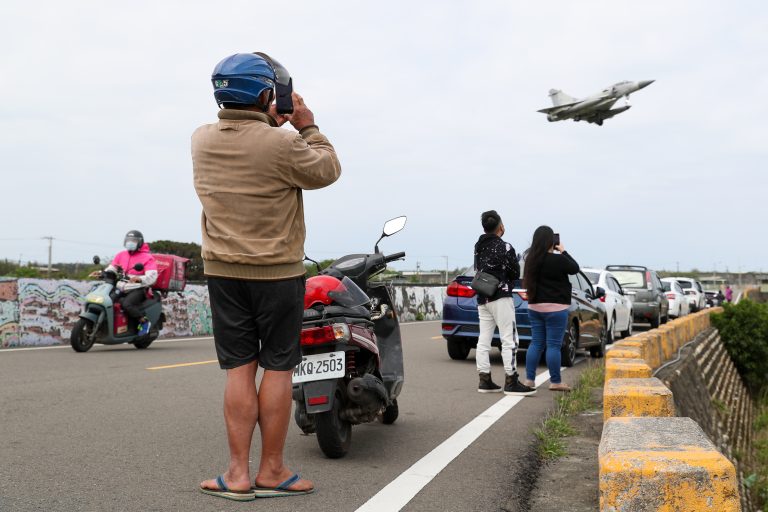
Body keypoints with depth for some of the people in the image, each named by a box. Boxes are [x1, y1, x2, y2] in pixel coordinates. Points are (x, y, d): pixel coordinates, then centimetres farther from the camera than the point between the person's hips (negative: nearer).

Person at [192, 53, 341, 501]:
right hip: (277, 274, -5)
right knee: (278, 369, 4)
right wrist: (308, 126, 9)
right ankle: (271, 472, 12)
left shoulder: (202, 140, 0)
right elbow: (327, 171, -1)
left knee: (239, 369, 7)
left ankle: (239, 473, 9)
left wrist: (270, 124, 21)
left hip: (223, 271, 5)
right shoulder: (282, 144, -17)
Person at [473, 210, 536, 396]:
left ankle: (485, 380, 9)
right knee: (509, 340, -4)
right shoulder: (504, 248, -11)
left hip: (482, 299, 8)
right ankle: (511, 382, -6)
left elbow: (479, 270, 10)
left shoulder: (478, 248, 10)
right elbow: (515, 274, -6)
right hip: (500, 297, -8)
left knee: (483, 340, 7)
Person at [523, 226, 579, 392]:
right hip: (555, 308, -6)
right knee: (553, 345, 0)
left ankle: (529, 379, 13)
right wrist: (563, 252, 11)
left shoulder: (531, 259, 2)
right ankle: (555, 382, 6)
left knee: (536, 343, 12)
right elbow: (575, 268, 0)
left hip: (535, 307, 6)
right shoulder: (558, 260, -16)